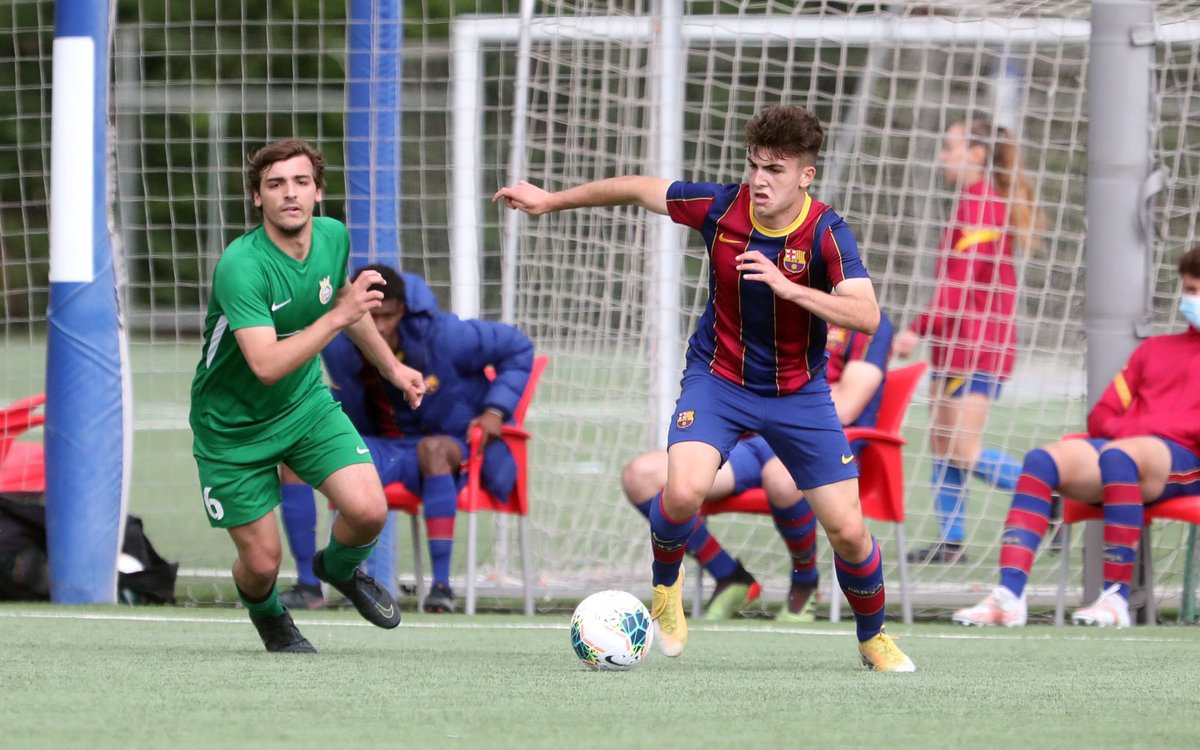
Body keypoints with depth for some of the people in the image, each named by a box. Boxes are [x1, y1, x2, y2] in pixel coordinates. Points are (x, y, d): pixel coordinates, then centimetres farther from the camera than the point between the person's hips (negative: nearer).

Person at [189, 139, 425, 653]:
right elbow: (266, 365, -40)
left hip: (306, 405, 5)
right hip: (233, 426, -5)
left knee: (368, 510, -16)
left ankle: (339, 568, 21)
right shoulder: (240, 266, -31)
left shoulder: (333, 237, -9)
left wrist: (391, 367, 21)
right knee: (262, 563, -1)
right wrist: (338, 317, -42)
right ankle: (266, 612, 38)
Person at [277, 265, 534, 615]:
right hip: (379, 450, 4)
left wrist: (496, 410, -12)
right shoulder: (337, 347, -8)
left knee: (433, 448, -41)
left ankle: (441, 586, -41)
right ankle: (308, 588, -16)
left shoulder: (440, 336, -18)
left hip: (450, 446, -4)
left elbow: (517, 347, -4)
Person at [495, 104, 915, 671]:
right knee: (684, 490, -27)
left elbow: (866, 315, -31)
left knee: (848, 530, -4)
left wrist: (789, 287, -42)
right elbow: (638, 190, 4)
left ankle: (873, 638, 25)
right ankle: (665, 588, 5)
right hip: (718, 379, 1)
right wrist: (552, 200, 12)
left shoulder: (826, 234, -19)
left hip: (798, 391, 0)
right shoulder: (721, 207, -13)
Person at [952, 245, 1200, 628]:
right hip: (1123, 443, 5)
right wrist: (1126, 429, 2)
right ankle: (1009, 594, -35)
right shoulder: (1154, 349, 31)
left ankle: (1116, 598, -39)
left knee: (1117, 455, -39)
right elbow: (1103, 414, 24)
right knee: (1042, 460, -24)